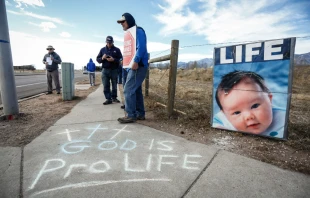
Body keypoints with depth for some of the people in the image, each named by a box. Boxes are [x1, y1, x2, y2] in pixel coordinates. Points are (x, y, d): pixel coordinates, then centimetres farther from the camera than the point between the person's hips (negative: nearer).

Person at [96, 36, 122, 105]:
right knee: (106, 86, -2)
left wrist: (113, 60, -18)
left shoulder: (117, 50, 6)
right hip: (105, 70, 2)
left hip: (114, 70, -1)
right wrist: (102, 58, -10)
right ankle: (108, 99, 3)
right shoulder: (102, 49, 13)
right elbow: (97, 59, 12)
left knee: (114, 85, 6)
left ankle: (114, 97, 19)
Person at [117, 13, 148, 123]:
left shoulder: (138, 31, -5)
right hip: (133, 66, 10)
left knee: (129, 90, -12)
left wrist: (136, 61, -27)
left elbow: (141, 47, -19)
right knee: (136, 90, 10)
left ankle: (131, 115, -6)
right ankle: (140, 114, 16)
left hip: (138, 65, -10)